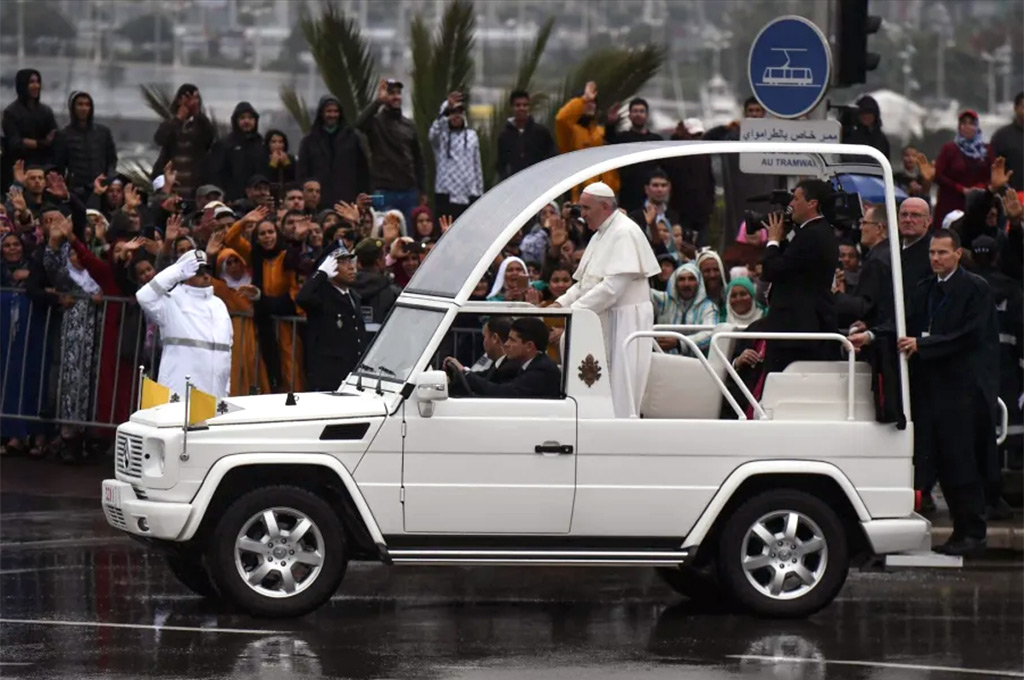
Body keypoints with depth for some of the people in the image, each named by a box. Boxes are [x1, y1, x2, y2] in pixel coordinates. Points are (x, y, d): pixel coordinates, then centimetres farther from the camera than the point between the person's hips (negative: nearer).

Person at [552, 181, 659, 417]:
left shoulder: (625, 233, -14)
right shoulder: (601, 235, 16)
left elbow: (614, 286, -23)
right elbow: (585, 282, 20)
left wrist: (574, 310, -21)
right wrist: (561, 303, 2)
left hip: (625, 320, -10)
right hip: (606, 320, 10)